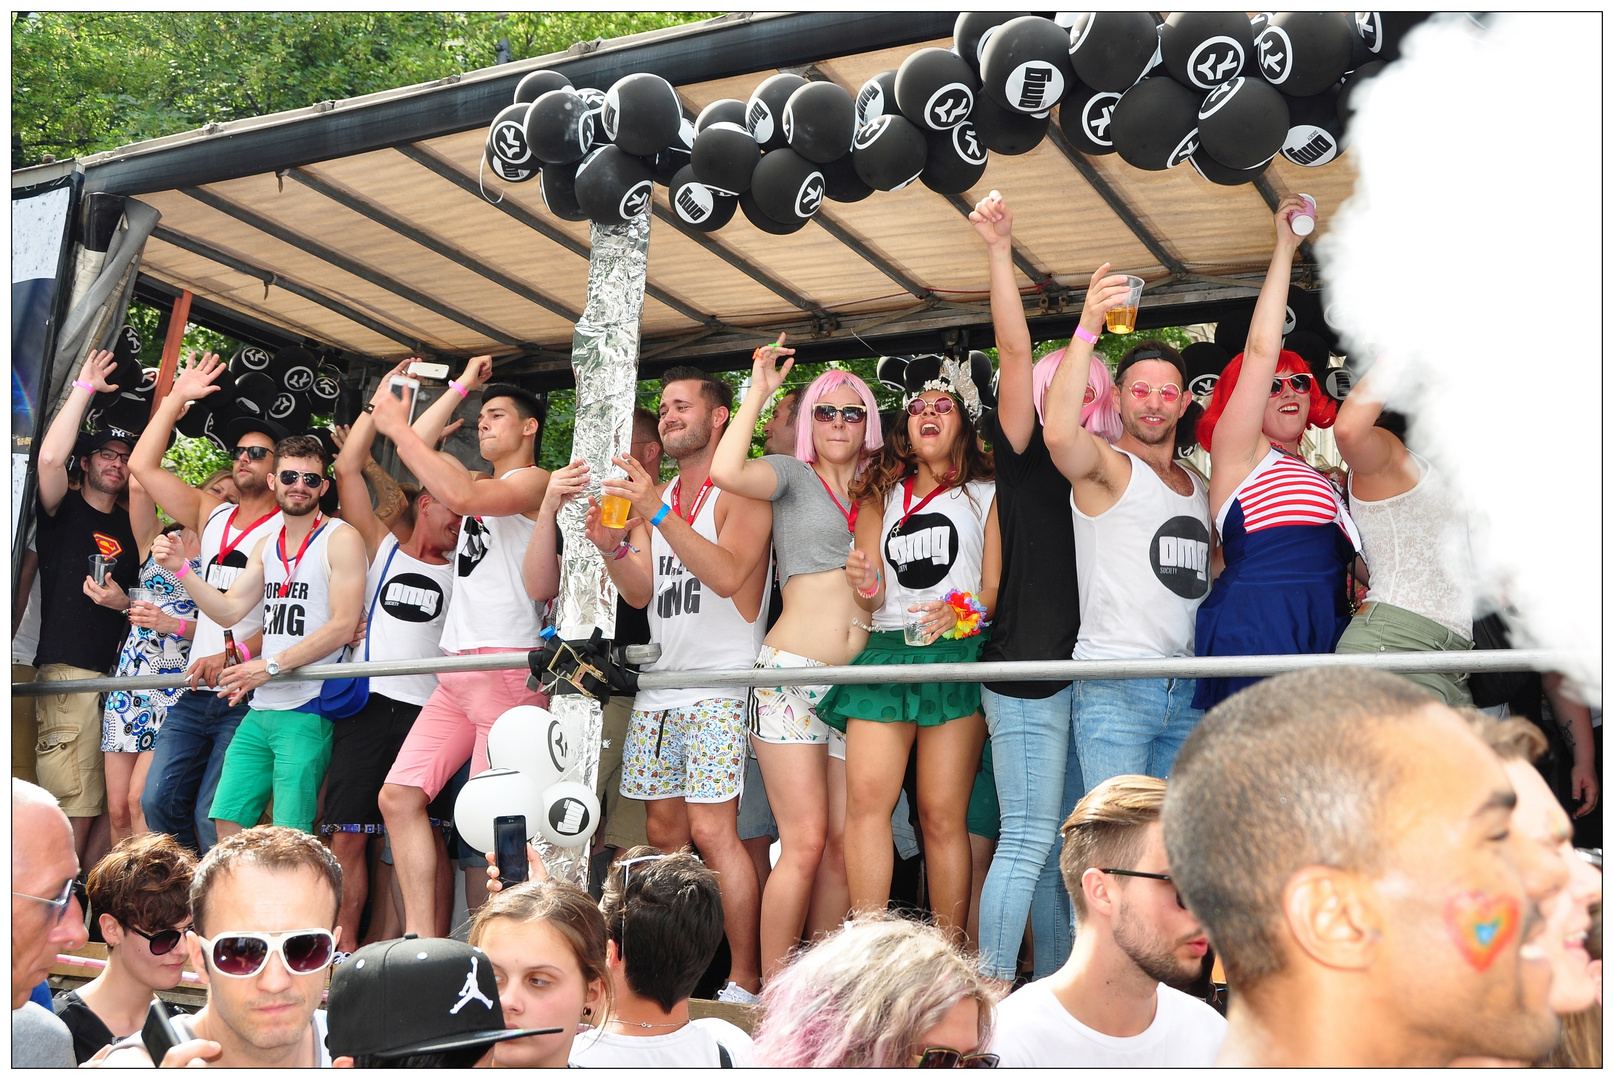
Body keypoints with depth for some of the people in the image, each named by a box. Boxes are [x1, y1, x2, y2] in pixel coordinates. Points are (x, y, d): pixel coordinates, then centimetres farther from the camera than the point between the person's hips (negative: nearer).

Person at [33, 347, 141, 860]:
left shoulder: (131, 527, 20)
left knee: (110, 802, 0)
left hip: (123, 673, 5)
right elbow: (50, 457, -13)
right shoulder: (64, 508, 7)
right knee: (72, 806, -12)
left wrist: (125, 603, 2)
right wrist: (84, 388, -8)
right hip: (69, 671, -5)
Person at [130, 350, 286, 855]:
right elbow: (142, 464, 16)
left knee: (214, 813, -15)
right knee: (159, 799, -3)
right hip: (196, 691, 6)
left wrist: (232, 655, -23)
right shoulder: (212, 515, 18)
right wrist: (176, 398, 14)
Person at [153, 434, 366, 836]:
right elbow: (228, 610, 15)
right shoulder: (266, 546, 18)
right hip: (261, 708, 7)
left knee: (291, 838, -10)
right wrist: (180, 569, 2)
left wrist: (271, 665, -16)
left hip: (308, 709, -7)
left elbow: (343, 626, -13)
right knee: (227, 820, 7)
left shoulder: (340, 539, -5)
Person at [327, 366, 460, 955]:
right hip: (368, 706, 0)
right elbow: (348, 468, 10)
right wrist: (383, 396, 11)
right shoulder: (383, 549, 16)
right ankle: (344, 942, 6)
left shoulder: (463, 573, 17)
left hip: (428, 710, 0)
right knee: (348, 834, -2)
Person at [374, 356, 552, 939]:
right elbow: (420, 449, 30)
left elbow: (460, 498, -20)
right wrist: (461, 386, 29)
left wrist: (396, 426, -15)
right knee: (399, 796, 1)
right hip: (456, 676, 9)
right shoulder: (484, 483, 26)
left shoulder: (533, 481, -2)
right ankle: (420, 940, 1)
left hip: (507, 668, -9)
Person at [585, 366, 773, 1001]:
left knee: (712, 830, -13)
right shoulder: (653, 497, 18)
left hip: (720, 685, -7)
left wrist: (658, 513, -24)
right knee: (663, 831, 7)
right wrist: (612, 547, -9)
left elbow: (727, 574, -20)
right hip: (659, 686, 7)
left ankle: (745, 980, -6)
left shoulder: (741, 492, -4)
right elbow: (640, 593, 10)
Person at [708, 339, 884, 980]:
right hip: (792, 674, -5)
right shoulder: (793, 475, 5)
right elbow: (727, 472, -16)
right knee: (805, 842, -11)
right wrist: (759, 392, -6)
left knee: (844, 843, 3)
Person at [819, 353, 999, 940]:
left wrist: (962, 610, -15)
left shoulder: (985, 494, 14)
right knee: (865, 795, -17)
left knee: (942, 813, -9)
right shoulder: (883, 494, 23)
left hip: (957, 655, -2)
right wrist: (864, 585, -4)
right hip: (886, 650, 3)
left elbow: (997, 588, 6)